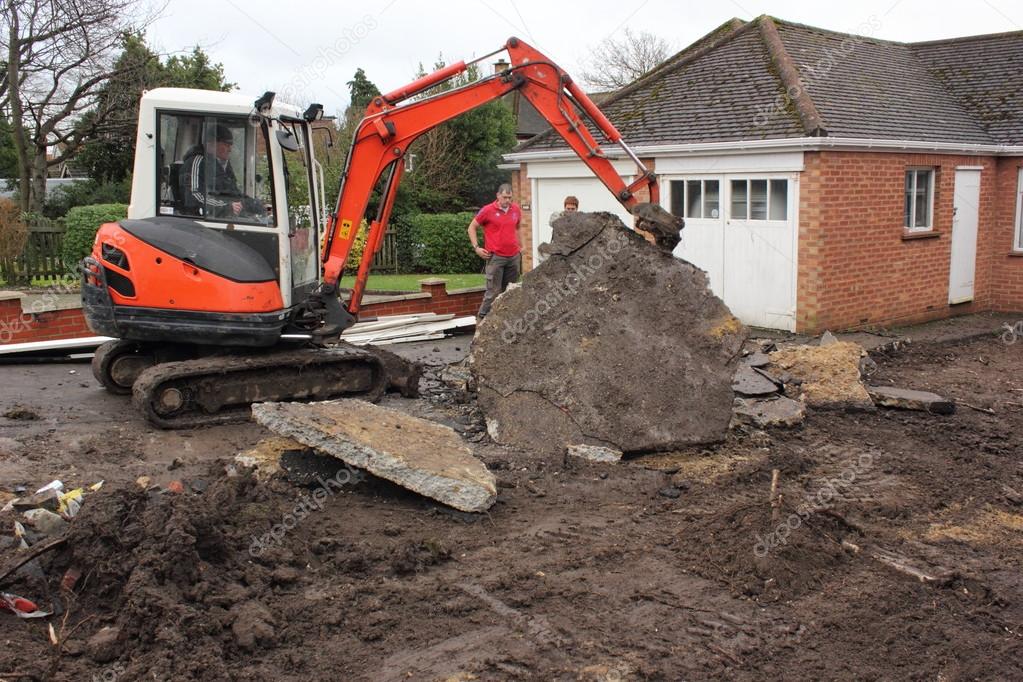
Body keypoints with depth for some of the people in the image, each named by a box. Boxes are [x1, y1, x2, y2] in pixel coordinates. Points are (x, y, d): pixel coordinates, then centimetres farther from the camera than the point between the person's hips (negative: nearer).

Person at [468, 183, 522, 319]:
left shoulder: (516, 209, 8)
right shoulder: (488, 210, -6)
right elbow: (472, 228, 4)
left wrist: (520, 246, 19)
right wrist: (476, 247, -4)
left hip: (514, 257, 5)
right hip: (495, 257, -5)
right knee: (494, 291, -7)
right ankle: (482, 318, 2)